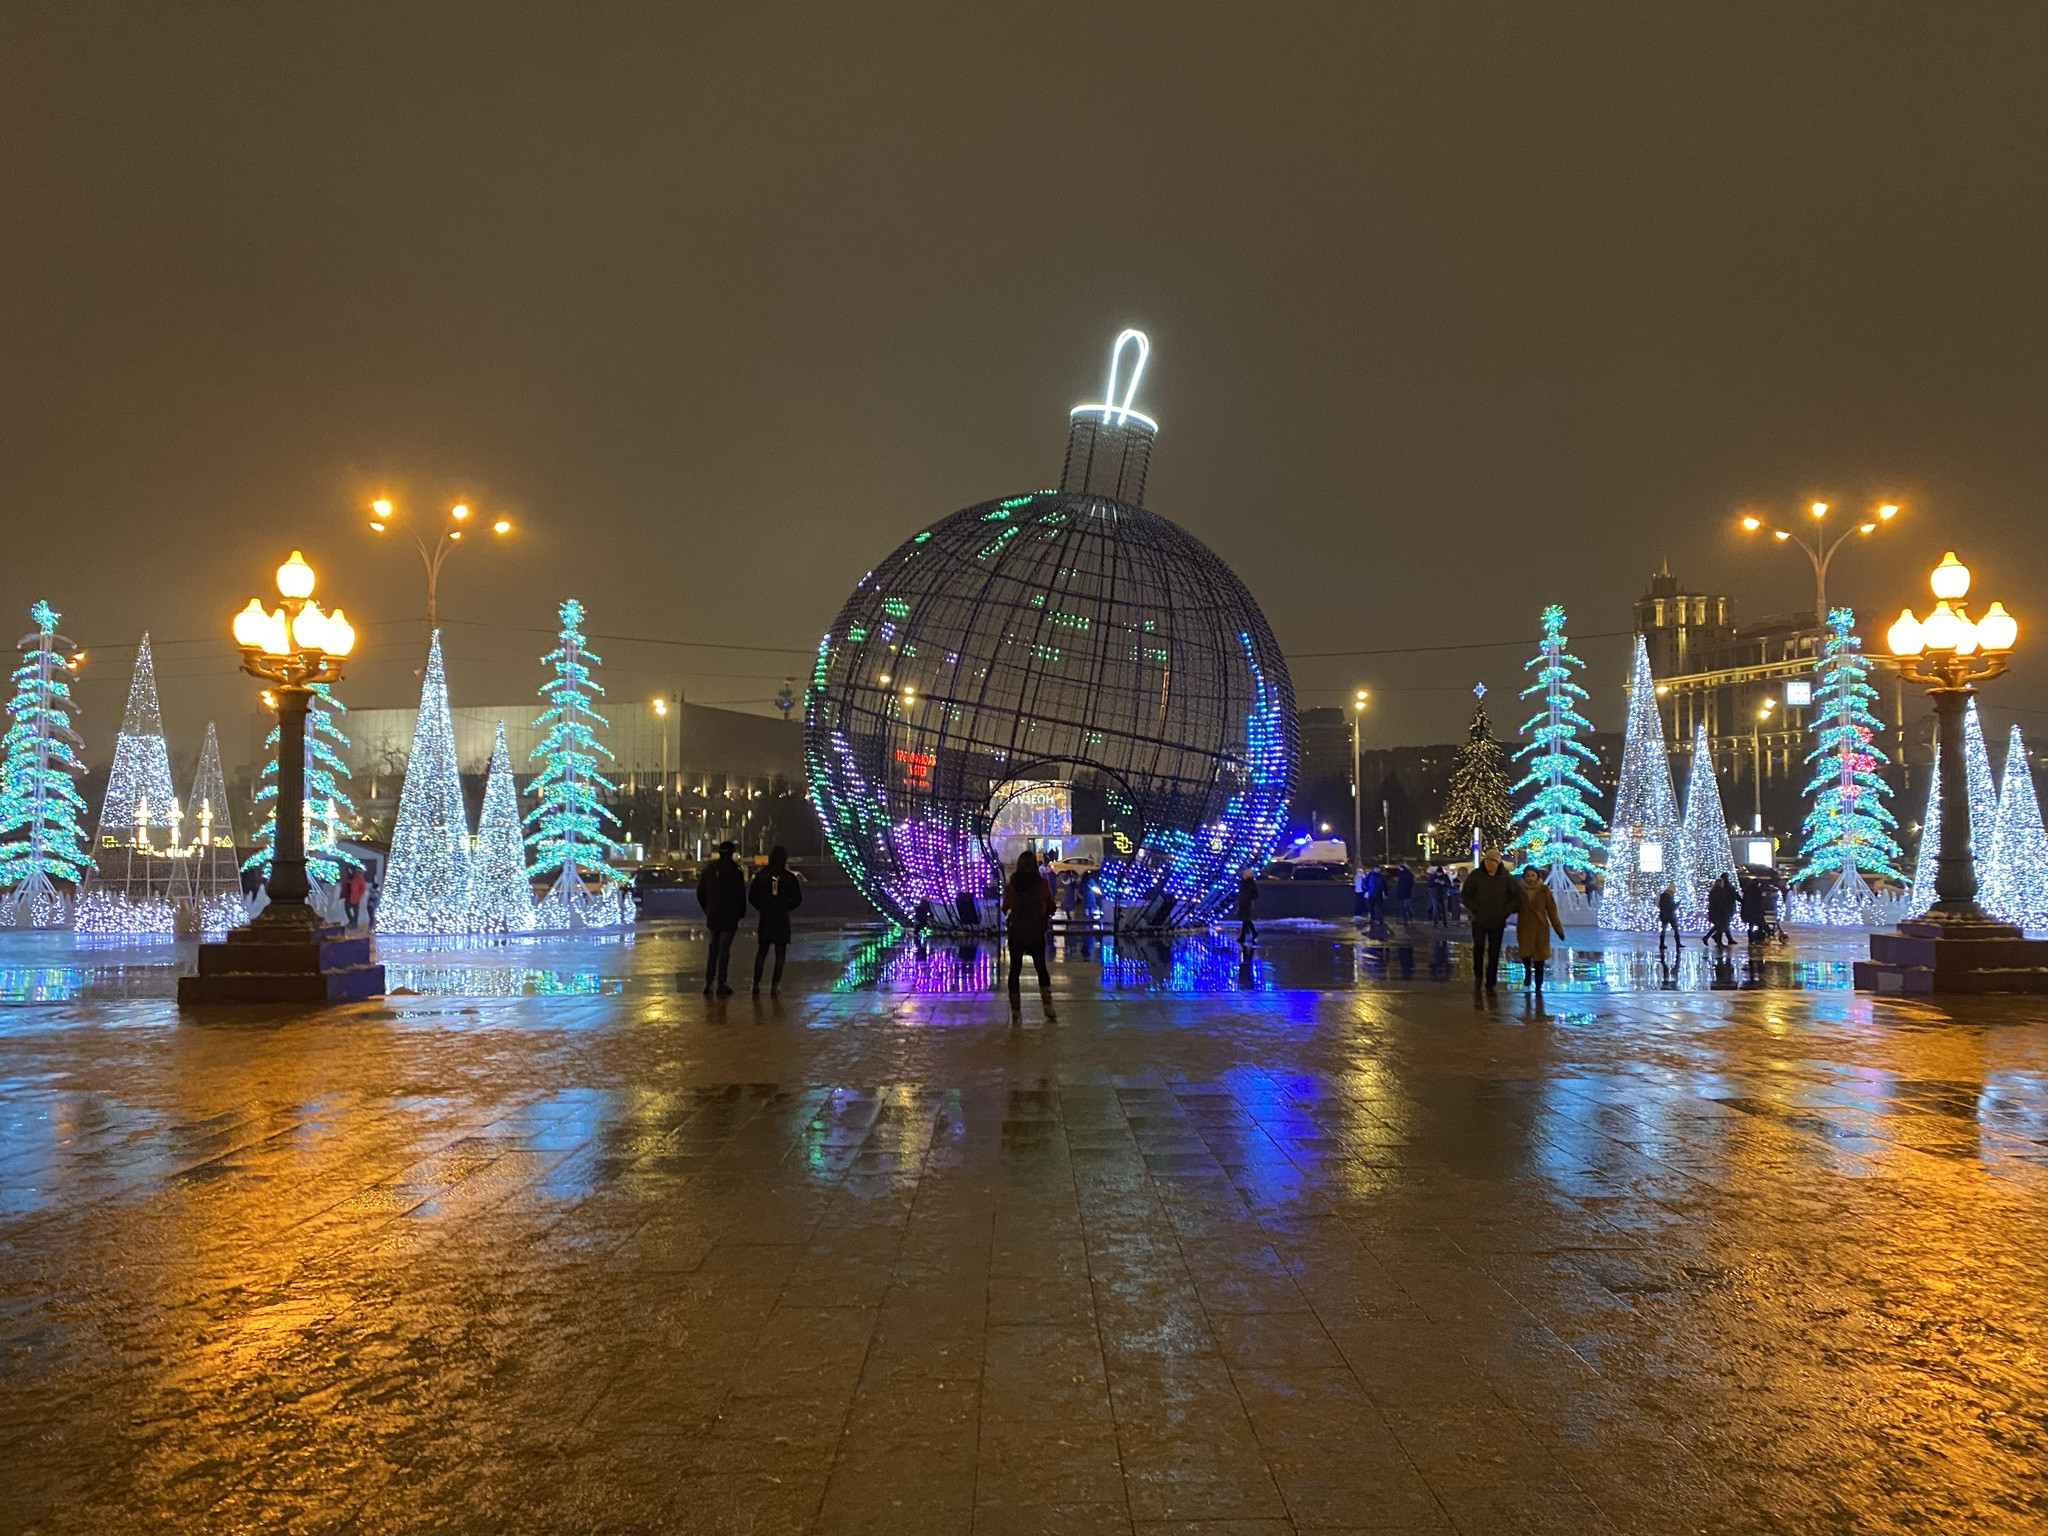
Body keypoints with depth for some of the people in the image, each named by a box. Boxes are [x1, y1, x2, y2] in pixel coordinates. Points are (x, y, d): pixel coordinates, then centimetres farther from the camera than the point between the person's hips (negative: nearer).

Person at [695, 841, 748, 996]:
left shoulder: (709, 868, 7)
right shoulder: (734, 870, -11)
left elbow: (700, 893, 12)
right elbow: (740, 895, -10)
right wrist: (740, 913, 3)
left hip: (712, 917, 5)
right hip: (729, 918, -5)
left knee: (712, 949, 15)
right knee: (724, 949, -1)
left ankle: (708, 983, 15)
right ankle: (721, 985, 1)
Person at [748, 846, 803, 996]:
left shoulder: (760, 876, -2)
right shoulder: (789, 878, -6)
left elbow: (751, 898, 0)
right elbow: (797, 899, -3)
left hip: (765, 919, 2)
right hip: (783, 920, -2)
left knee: (761, 951, 13)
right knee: (780, 953, 5)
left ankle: (756, 983, 11)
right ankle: (775, 985, 1)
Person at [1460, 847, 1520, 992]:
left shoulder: (1506, 877, 0)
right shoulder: (1475, 875, -4)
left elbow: (1515, 896, 9)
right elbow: (1465, 895, 4)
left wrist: (1506, 911, -1)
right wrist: (1474, 909, -5)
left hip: (1497, 922, 1)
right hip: (1479, 920, -1)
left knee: (1494, 953, 3)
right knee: (1479, 947, -12)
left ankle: (1490, 983, 11)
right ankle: (1478, 976, 10)